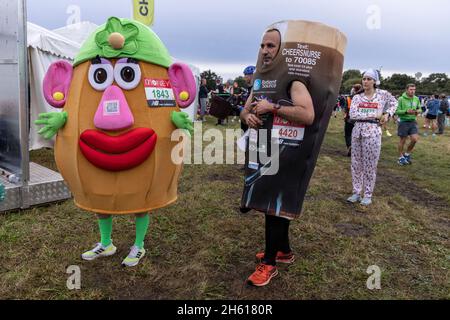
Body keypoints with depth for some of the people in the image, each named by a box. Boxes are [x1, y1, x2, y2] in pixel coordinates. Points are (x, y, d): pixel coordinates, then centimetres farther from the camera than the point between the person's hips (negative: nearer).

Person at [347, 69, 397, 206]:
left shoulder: (382, 94, 2)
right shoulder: (357, 97, 4)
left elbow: (394, 102, 21)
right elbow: (352, 115, -10)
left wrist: (387, 114, 4)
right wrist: (373, 115, -13)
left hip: (372, 132, -3)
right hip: (357, 131, 3)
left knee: (370, 165, 2)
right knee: (356, 164, 8)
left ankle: (368, 195, 13)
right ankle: (356, 193, 19)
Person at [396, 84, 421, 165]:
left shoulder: (416, 99, 5)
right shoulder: (401, 99, -11)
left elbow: (419, 108, 15)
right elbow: (397, 111, -13)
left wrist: (418, 111, -7)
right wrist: (406, 111, -27)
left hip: (413, 122, 4)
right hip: (403, 122, -4)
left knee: (415, 139, -3)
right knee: (402, 140, 6)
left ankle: (407, 154, 20)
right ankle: (401, 157, 21)